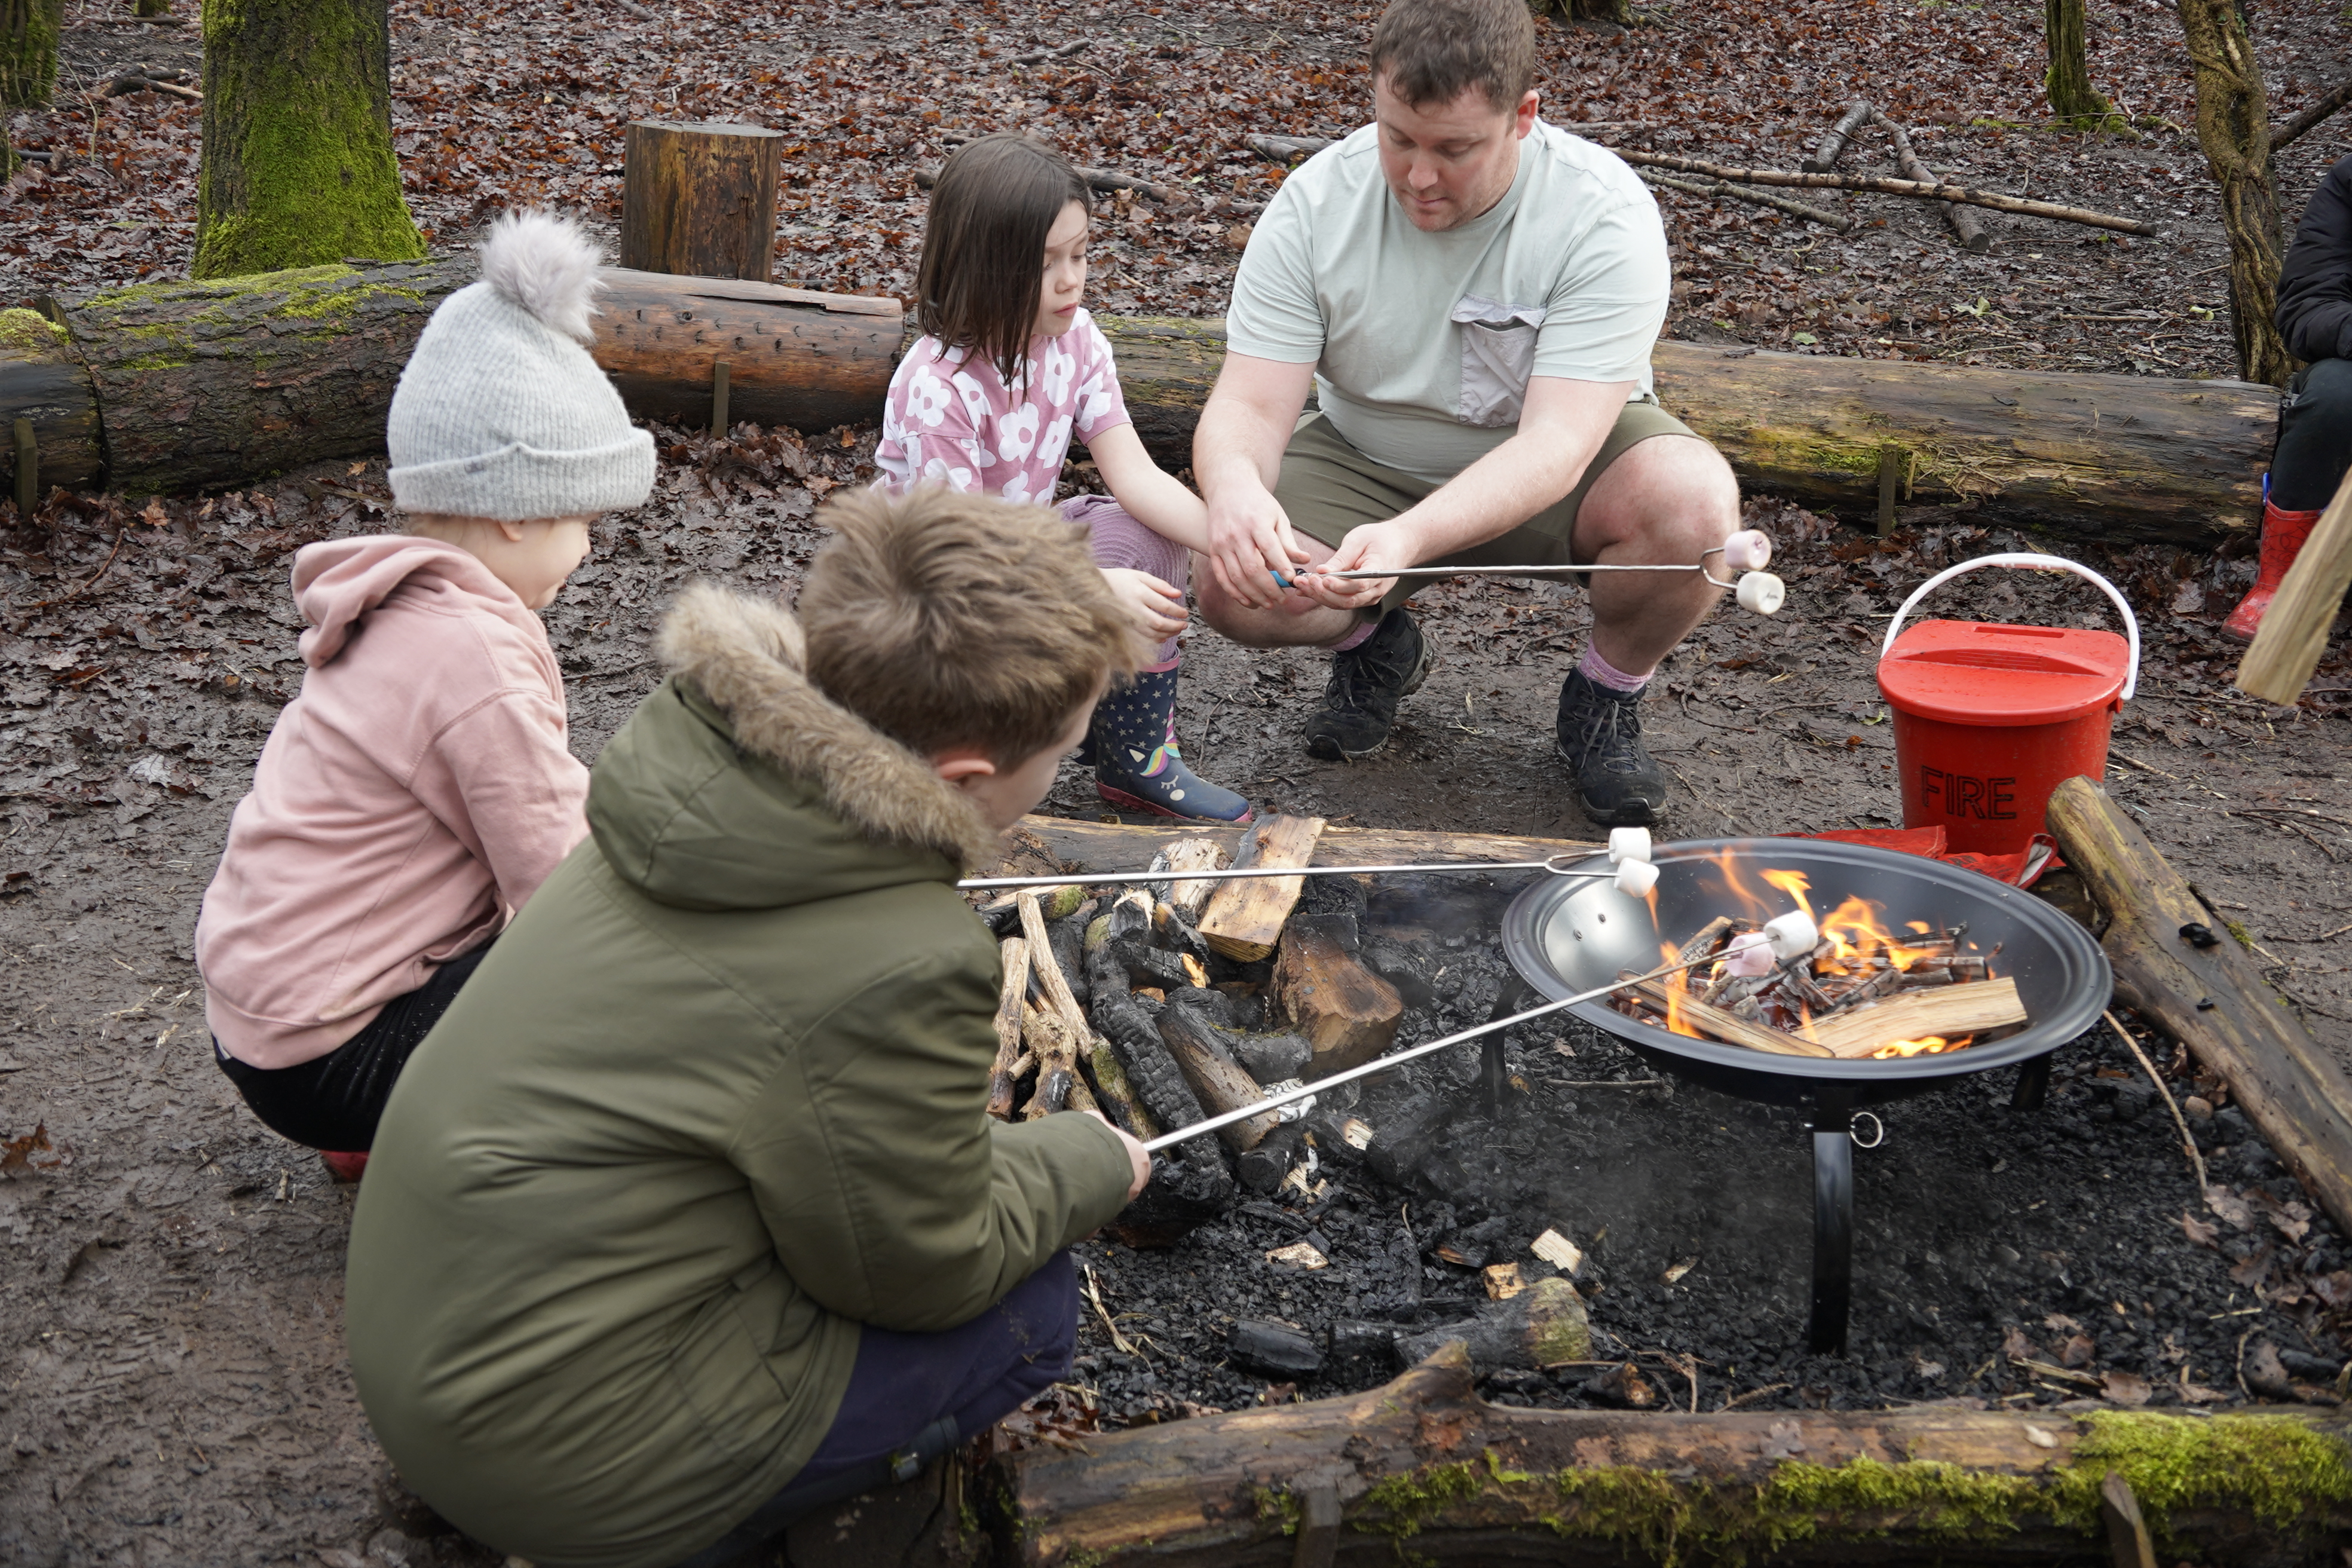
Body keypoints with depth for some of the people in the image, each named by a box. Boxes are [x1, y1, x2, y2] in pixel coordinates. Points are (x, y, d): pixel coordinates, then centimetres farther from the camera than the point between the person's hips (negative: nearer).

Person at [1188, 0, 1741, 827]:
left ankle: (1604, 696, 0)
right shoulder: (1314, 204, -17)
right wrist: (1235, 488, -46)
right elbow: (1249, 405, -20)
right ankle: (1376, 643, 12)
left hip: (1551, 478, -2)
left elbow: (1556, 446, -33)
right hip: (1367, 464, 2)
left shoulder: (1607, 214, -25)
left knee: (1696, 502, -33)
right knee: (1235, 585, -25)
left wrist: (1410, 538, -51)